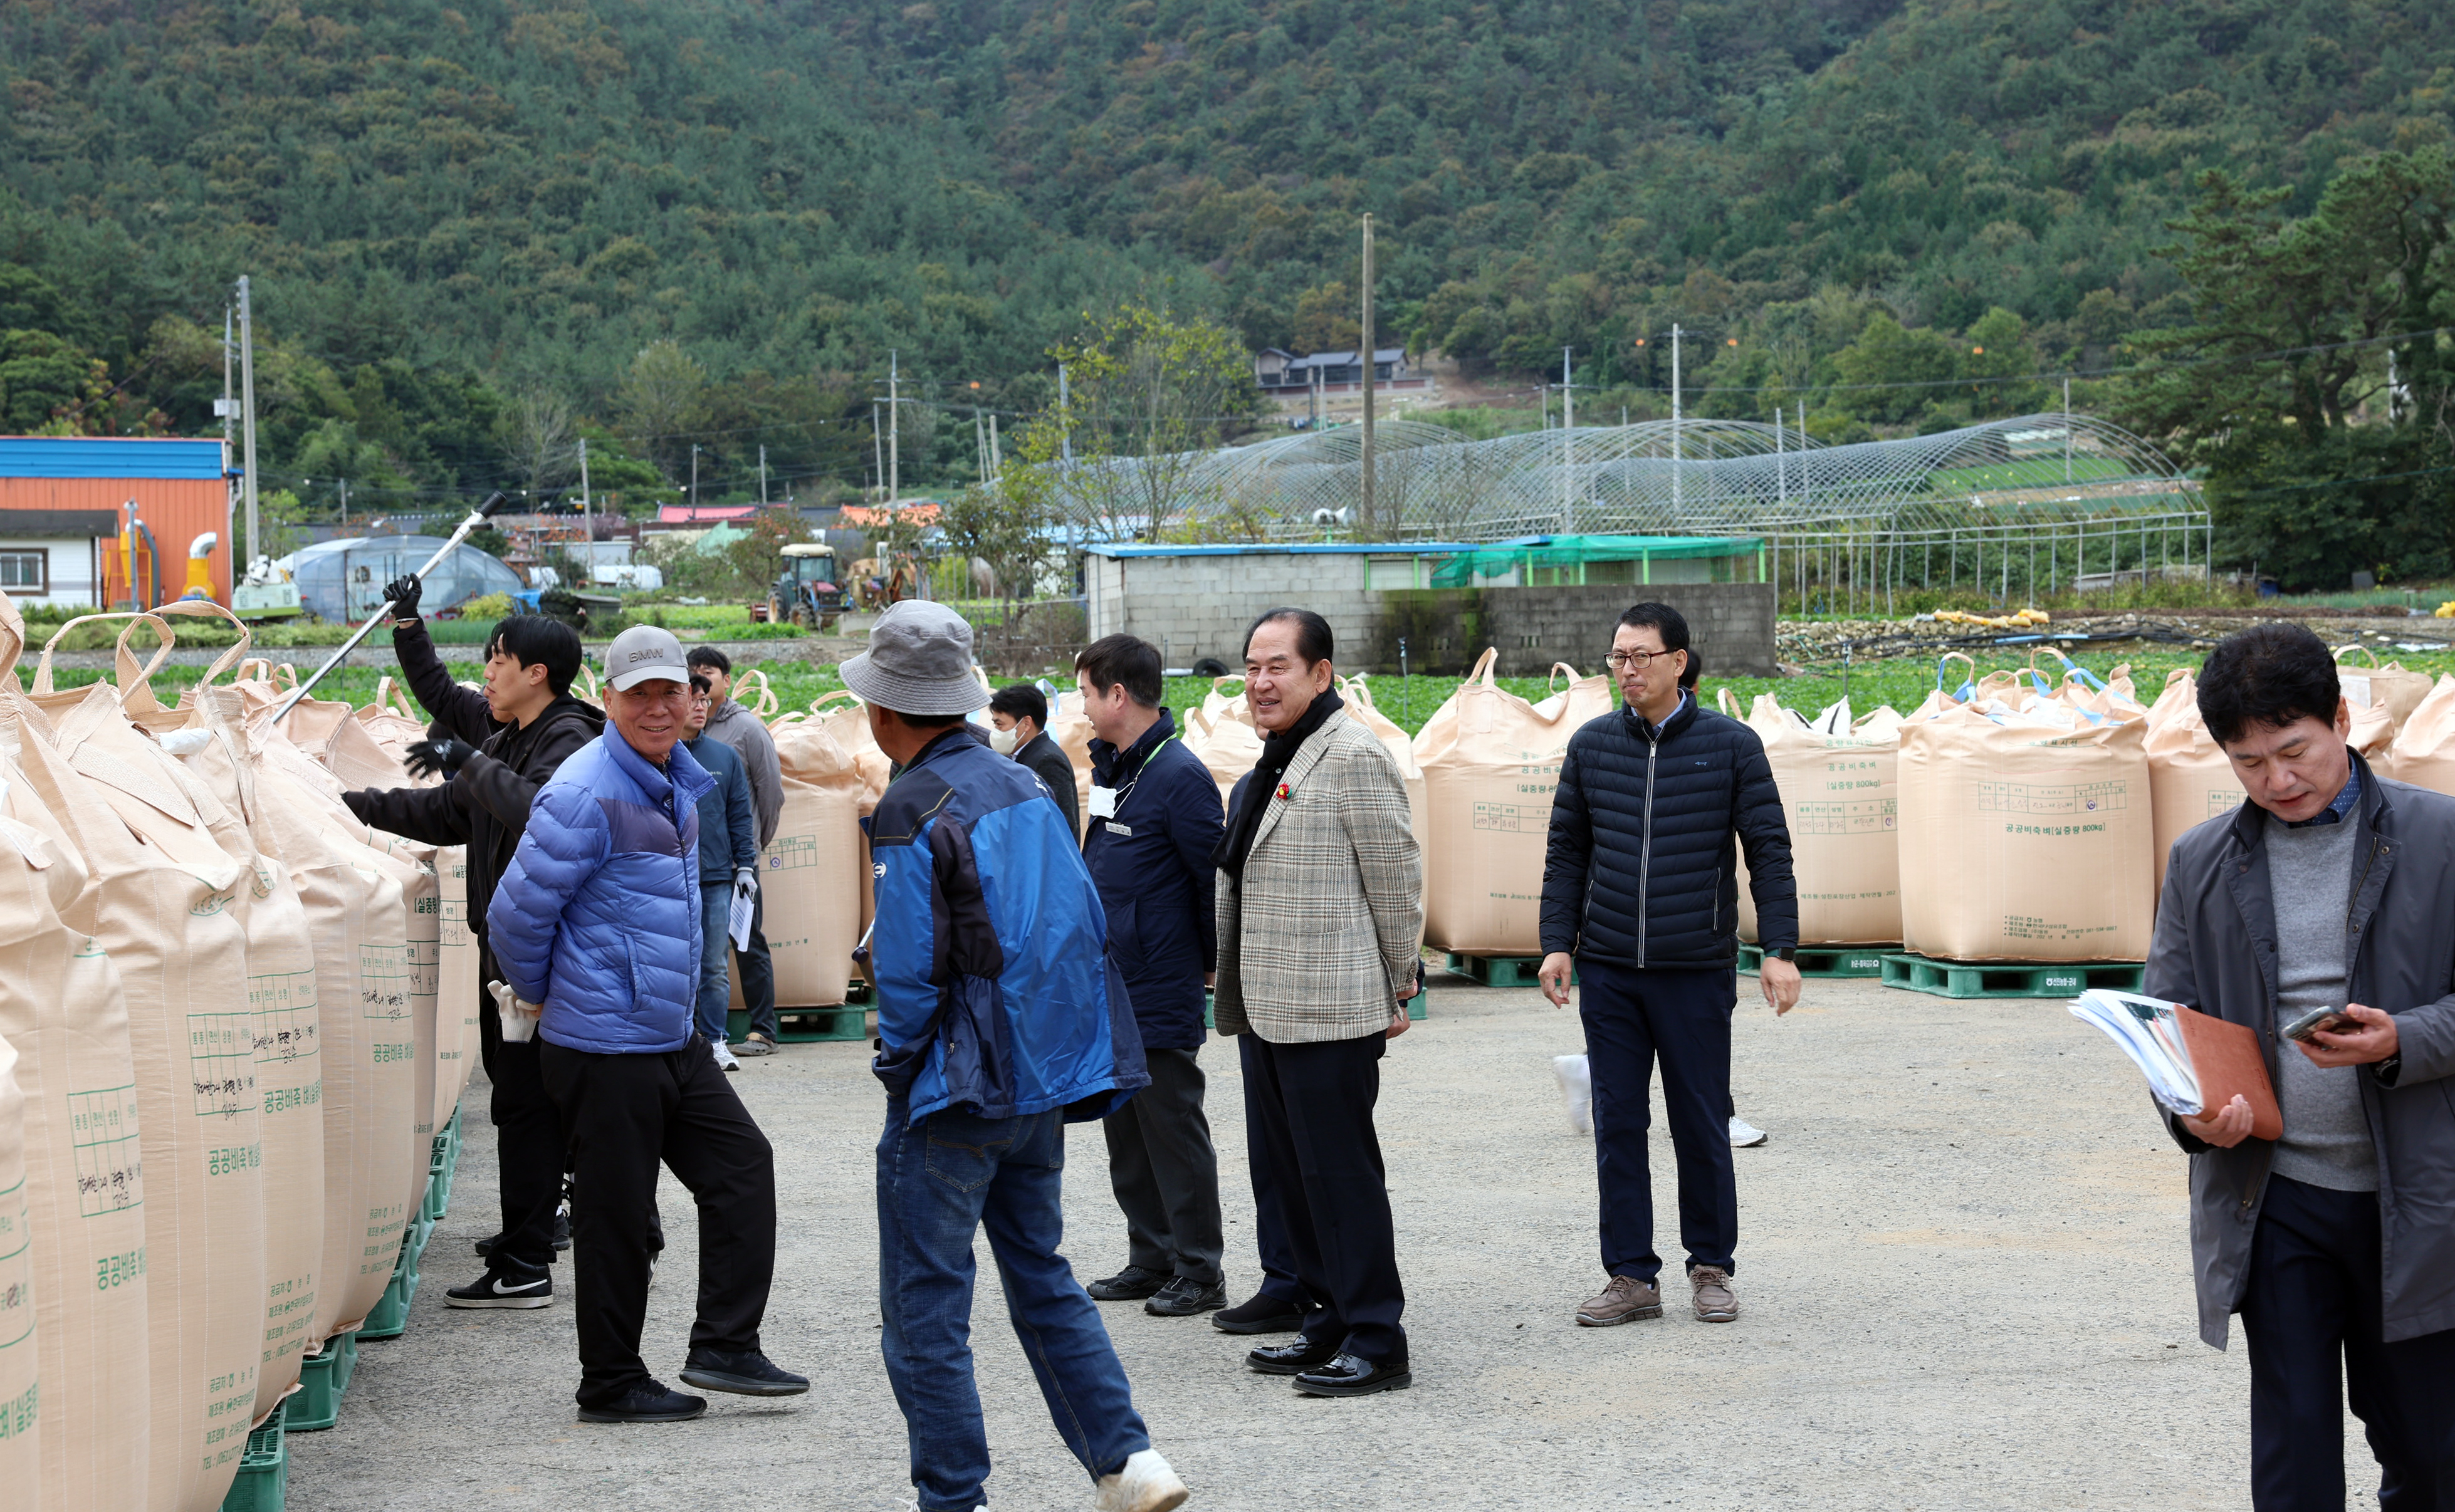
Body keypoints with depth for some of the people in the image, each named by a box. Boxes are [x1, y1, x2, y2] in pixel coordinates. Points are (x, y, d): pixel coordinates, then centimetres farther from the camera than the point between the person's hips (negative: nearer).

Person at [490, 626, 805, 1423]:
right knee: (616, 1214, 1)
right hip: (606, 1046, -9)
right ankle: (612, 1383, 13)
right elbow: (517, 914, -16)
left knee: (742, 1163, 10)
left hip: (673, 1035, 9)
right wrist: (544, 996, 0)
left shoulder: (680, 783, 11)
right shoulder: (586, 795, -18)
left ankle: (725, 1345, 16)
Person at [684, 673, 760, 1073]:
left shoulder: (725, 757, 9)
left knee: (714, 965, 4)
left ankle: (715, 1040, 11)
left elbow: (740, 816, 11)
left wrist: (745, 866, 5)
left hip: (717, 878, 2)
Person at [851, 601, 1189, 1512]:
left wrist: (899, 1061, -2)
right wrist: (1047, 1042, 16)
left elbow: (908, 973, -19)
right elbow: (1086, 927, 10)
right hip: (1043, 1085, 8)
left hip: (954, 1096, -8)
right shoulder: (1026, 788, 6)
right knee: (1042, 1277, 19)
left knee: (923, 1309, 4)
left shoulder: (912, 813, -17)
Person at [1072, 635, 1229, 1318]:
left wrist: (1207, 962, -5)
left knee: (1173, 1129, -1)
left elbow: (1216, 881, -16)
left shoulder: (1179, 775, -17)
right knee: (1126, 1132, 14)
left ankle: (1200, 1273, 8)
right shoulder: (1111, 768, 12)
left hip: (1161, 997, -9)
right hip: (1110, 991, 9)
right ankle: (1150, 1260, 25)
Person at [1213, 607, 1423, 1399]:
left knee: (1341, 1176, -5)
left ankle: (1377, 1344, 1)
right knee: (1289, 1179, 14)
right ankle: (1328, 1323, 24)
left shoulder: (1352, 755, -13)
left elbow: (1397, 874, -12)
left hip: (1330, 1010, -10)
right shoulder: (1276, 759, 16)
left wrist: (1399, 987, -7)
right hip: (1266, 1008, 10)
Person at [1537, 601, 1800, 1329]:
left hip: (1697, 971, -2)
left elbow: (1769, 850, -1)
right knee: (1618, 1124, 3)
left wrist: (1780, 950, -8)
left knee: (1702, 1125, 5)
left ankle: (1711, 1268, 19)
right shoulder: (1591, 745, 5)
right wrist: (1557, 943, 1)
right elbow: (1566, 850, 11)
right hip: (1608, 970, 3)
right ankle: (1631, 1276, 10)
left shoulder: (1731, 746, -2)